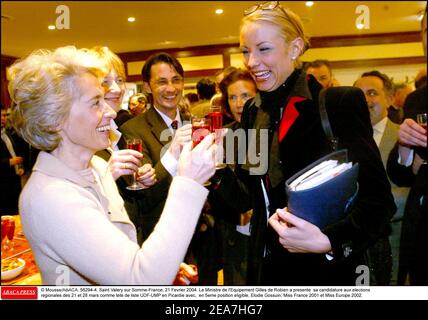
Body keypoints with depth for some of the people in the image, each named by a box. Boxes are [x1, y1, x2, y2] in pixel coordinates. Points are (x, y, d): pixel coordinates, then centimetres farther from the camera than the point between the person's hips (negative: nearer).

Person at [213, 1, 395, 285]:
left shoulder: (341, 103, -15)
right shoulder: (252, 111, 1)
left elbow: (378, 199, -14)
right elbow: (247, 198, 2)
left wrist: (329, 242, -28)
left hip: (325, 270, -5)